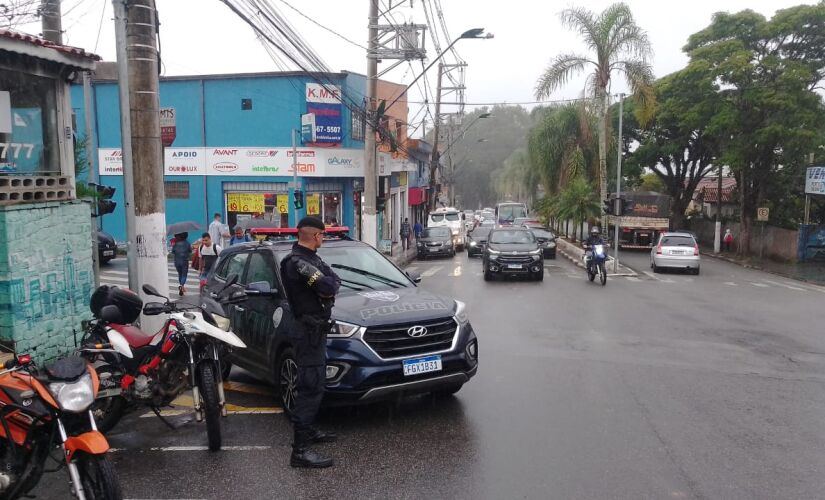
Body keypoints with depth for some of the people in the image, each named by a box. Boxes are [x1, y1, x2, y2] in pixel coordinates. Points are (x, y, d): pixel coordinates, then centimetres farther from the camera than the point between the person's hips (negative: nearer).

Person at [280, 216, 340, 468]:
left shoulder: (311, 258, 14)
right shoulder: (297, 262, -19)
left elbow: (334, 281, 12)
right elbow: (328, 287, -26)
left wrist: (327, 285, -7)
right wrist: (329, 284, -6)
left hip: (316, 328, 11)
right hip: (309, 330, -11)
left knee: (313, 383, 20)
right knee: (311, 386, -11)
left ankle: (308, 430, 34)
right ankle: (300, 450, -10)